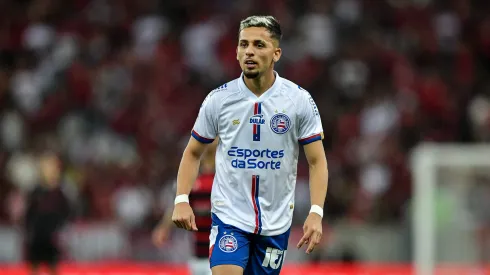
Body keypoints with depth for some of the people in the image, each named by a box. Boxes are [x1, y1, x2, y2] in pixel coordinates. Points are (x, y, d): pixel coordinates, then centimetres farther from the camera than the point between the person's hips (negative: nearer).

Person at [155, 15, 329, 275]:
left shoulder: (299, 100, -5)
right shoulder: (218, 99, -4)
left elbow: (317, 161, -3)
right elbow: (192, 153, 8)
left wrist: (316, 213, -15)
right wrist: (181, 200, -6)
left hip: (276, 223, 1)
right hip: (229, 217, -1)